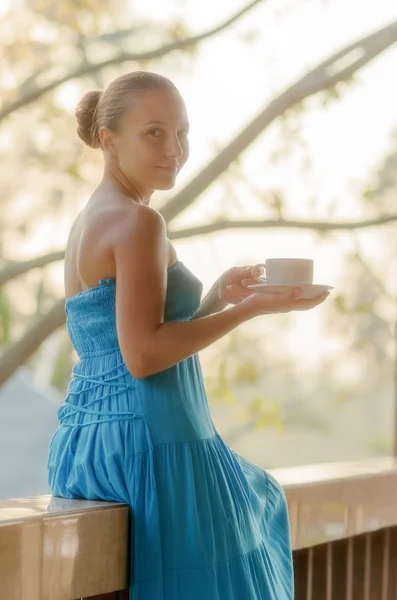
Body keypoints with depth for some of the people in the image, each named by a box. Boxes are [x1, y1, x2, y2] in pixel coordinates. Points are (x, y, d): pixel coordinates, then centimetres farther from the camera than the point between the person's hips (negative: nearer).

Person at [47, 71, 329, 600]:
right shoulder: (139, 222, -14)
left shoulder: (87, 221, 15)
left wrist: (216, 298, 10)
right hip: (149, 443, -10)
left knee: (261, 501, 27)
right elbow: (142, 356, -21)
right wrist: (252, 307, -16)